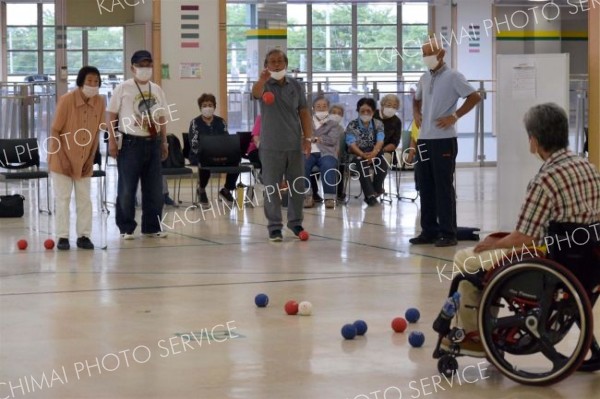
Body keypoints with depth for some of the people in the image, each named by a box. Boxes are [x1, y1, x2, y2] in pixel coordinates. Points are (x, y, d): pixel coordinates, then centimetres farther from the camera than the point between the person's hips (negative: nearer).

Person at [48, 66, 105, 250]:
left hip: (84, 161, 4)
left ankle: (83, 236, 13)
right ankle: (62, 237, 5)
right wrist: (62, 158, -15)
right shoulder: (66, 100, -17)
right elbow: (55, 131, -12)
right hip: (63, 160, -4)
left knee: (85, 199, 6)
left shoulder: (100, 102, -6)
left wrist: (90, 158, 2)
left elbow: (96, 133, 4)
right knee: (63, 198, -1)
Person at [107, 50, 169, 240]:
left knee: (154, 188, 6)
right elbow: (112, 116, -3)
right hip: (130, 142, -5)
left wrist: (164, 142, 14)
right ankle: (126, 228, 7)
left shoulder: (156, 90, 12)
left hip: (153, 142, 5)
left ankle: (152, 227, 16)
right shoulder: (123, 89, -3)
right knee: (127, 189, -2)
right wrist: (112, 141, -10)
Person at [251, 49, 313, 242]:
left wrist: (308, 138, 1)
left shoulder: (295, 85, 6)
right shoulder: (265, 85, -5)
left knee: (297, 186, 10)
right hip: (271, 146, -3)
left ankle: (295, 222, 24)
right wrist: (262, 80, -53)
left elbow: (304, 112, 10)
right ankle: (274, 226, 7)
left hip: (295, 144, 3)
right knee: (272, 188, 0)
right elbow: (256, 93, -30)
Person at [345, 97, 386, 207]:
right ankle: (370, 194, -37)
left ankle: (376, 189, -7)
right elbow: (352, 144, -11)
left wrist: (373, 154, -29)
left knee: (383, 164, -30)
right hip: (357, 154, -2)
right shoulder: (352, 125, 1)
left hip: (374, 153, 2)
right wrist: (363, 155, -29)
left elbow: (380, 141, -8)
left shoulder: (378, 124, 6)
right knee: (362, 164, -35)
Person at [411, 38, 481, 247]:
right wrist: (416, 113, 10)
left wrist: (454, 116, -15)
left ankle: (448, 233, 0)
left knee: (444, 187, -4)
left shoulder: (452, 76, -7)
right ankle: (429, 231, 16)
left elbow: (474, 97, -11)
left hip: (443, 140, -7)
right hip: (424, 139, 7)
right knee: (425, 187, 9)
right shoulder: (425, 78, 14)